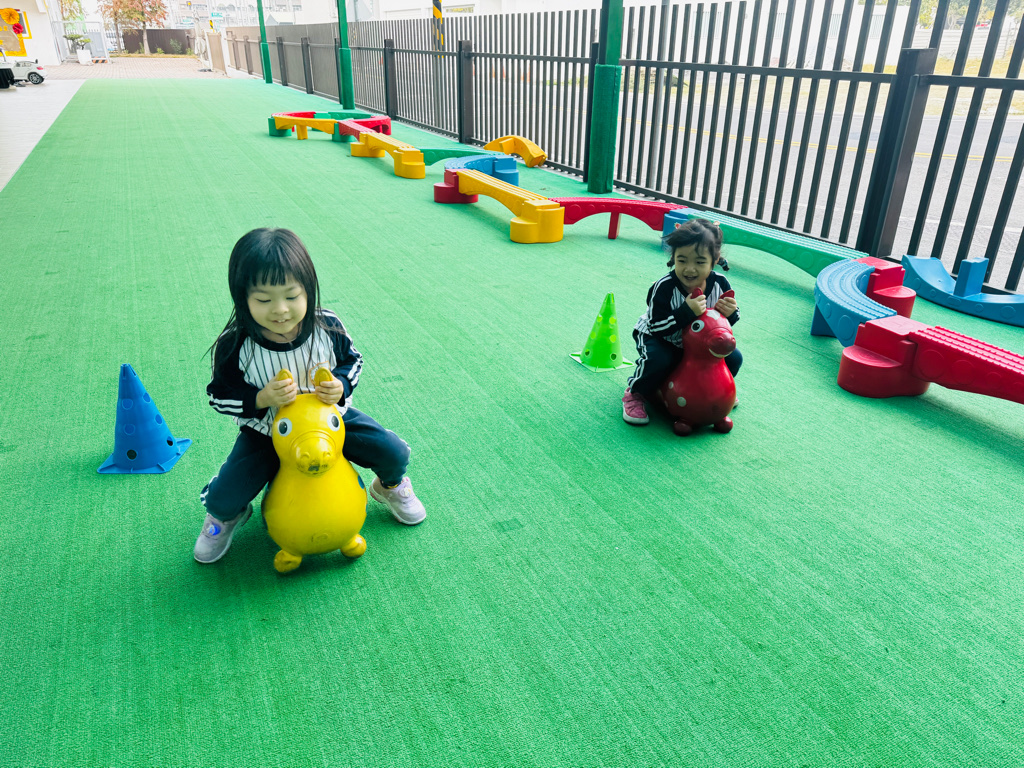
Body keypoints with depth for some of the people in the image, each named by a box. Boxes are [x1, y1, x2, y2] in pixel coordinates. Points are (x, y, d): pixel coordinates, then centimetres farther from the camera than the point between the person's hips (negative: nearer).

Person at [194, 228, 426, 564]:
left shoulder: (327, 327, -19)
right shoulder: (234, 346, -23)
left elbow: (352, 360, -1)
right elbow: (220, 396, -11)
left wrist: (340, 386, -23)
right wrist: (261, 399, -30)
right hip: (266, 433, -1)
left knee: (395, 453, -9)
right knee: (223, 497, -15)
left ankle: (390, 486, 31)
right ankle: (225, 515, 27)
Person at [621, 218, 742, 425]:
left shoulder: (720, 284, -18)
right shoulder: (665, 287, -33)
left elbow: (723, 323, -3)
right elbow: (656, 327, -35)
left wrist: (730, 313, -28)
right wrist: (687, 311, -46)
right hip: (657, 338, -4)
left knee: (733, 358, -7)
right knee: (658, 359, -35)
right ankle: (635, 393, -5)